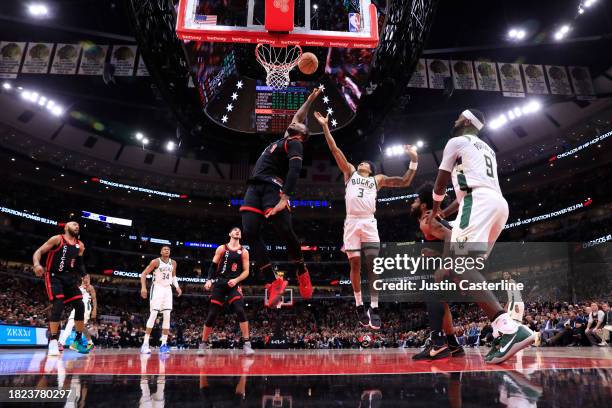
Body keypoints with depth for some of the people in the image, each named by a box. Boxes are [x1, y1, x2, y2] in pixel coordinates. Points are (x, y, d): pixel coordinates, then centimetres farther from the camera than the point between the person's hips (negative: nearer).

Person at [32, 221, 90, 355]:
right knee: (58, 305, -22)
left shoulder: (80, 245, 10)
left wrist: (84, 275, 3)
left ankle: (77, 340, 10)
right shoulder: (57, 239, -5)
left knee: (80, 306, -2)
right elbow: (39, 252, -9)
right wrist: (37, 264, -30)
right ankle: (53, 342, -14)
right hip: (54, 277, -6)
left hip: (69, 278, 6)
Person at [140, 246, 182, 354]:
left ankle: (164, 344, 2)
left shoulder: (173, 263, 6)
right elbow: (143, 274, -7)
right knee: (153, 315, -13)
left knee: (167, 316, -2)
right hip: (157, 288, -5)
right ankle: (145, 344, -9)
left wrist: (177, 286, 6)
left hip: (167, 289, 5)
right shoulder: (155, 262, -9)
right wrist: (143, 287, -19)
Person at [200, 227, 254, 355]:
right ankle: (203, 343, 18)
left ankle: (246, 343, -14)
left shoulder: (244, 251, 7)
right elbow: (213, 265, 4)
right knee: (212, 315, 2)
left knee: (240, 311, -19)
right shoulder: (221, 248, 6)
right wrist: (209, 280, -10)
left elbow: (246, 271, 4)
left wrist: (236, 280, -12)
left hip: (234, 285, 0)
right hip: (220, 283, 0)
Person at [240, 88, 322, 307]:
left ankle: (302, 272, 10)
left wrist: (285, 197, -25)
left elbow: (295, 169, -13)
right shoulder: (283, 140, 29)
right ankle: (273, 281, -8)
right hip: (254, 187, 8)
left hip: (273, 187, -7)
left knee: (284, 231, -17)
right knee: (250, 233, -11)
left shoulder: (294, 143, 5)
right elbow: (297, 117, 45)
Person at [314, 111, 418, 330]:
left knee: (373, 265, -8)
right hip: (352, 222, 0)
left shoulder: (378, 179, 22)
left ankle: (374, 308, -4)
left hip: (369, 223, 0)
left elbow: (404, 182, 17)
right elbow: (335, 150, 13)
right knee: (355, 264, -1)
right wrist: (325, 127, 8)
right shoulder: (350, 172, 20)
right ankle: (359, 305, 9)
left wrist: (414, 160, 9)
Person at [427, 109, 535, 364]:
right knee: (470, 267, 13)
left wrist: (434, 210, 33)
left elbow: (441, 183, 13)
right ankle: (502, 331, 6)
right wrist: (444, 214, 44)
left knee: (462, 268, -20)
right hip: (498, 203, 9)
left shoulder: (457, 141, 10)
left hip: (479, 204, -9)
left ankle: (509, 328, -35)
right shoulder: (487, 149, 34)